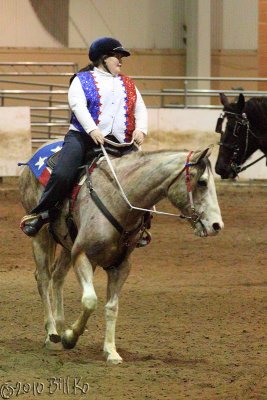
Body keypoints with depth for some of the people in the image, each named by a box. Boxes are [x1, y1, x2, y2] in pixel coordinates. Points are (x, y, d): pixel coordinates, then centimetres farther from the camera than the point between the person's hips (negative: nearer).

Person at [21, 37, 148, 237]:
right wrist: (92, 130, -25)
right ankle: (40, 214, -9)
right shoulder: (83, 80, 7)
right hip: (83, 137, -4)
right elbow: (78, 105, -9)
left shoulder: (128, 85, 22)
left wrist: (140, 130, -7)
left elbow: (140, 109, 15)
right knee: (62, 175, -26)